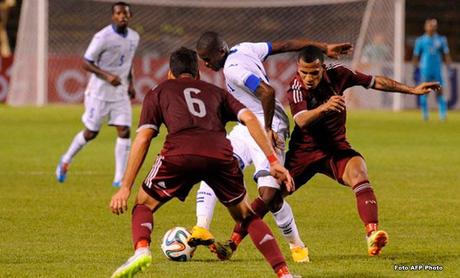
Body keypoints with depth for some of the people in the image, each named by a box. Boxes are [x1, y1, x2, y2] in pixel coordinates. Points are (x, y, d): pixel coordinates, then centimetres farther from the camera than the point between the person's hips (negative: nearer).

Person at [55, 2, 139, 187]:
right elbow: (86, 64, -14)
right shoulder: (103, 37, -17)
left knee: (124, 131, -8)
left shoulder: (134, 37, 4)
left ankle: (120, 178, -5)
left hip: (120, 92, 5)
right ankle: (66, 160, 31)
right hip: (100, 92, -5)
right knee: (91, 133, 4)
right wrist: (107, 76, -26)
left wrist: (130, 84, 10)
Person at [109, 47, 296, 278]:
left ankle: (141, 250, -11)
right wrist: (273, 161, 12)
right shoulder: (216, 92, 34)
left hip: (179, 153, -2)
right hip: (221, 154, 2)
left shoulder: (158, 93, 29)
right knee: (245, 215, 24)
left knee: (143, 205, 20)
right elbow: (249, 118, 17)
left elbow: (143, 139, 17)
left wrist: (125, 188, 14)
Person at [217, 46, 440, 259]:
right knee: (270, 196, -3)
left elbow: (375, 82, 4)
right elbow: (301, 120, -39)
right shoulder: (296, 89, -21)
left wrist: (412, 90, 7)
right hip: (304, 151, -2)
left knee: (358, 174, -29)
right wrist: (324, 108, -59)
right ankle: (233, 241, 18)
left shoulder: (336, 74, -9)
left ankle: (372, 236, -41)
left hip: (336, 148, 2)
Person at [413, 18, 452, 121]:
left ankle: (443, 114, -4)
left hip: (437, 70, 1)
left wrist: (449, 68, 0)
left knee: (439, 91, -5)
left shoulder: (441, 40, 6)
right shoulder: (420, 41, 3)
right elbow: (416, 56, 7)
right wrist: (416, 70, 4)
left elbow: (446, 55, 9)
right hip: (425, 69, -1)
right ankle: (425, 114, 10)